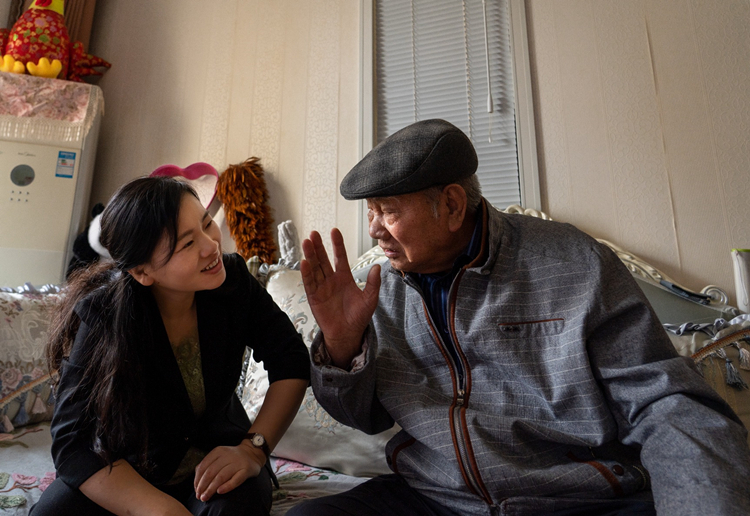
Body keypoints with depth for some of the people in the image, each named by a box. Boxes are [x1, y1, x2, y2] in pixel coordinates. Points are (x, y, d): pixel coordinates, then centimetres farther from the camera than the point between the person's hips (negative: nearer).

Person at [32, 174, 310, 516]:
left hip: (216, 457, 0)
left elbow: (291, 362, -13)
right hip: (128, 471, 1)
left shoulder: (233, 279, -18)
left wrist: (253, 448, -26)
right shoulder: (100, 317, -23)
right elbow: (73, 443, -24)